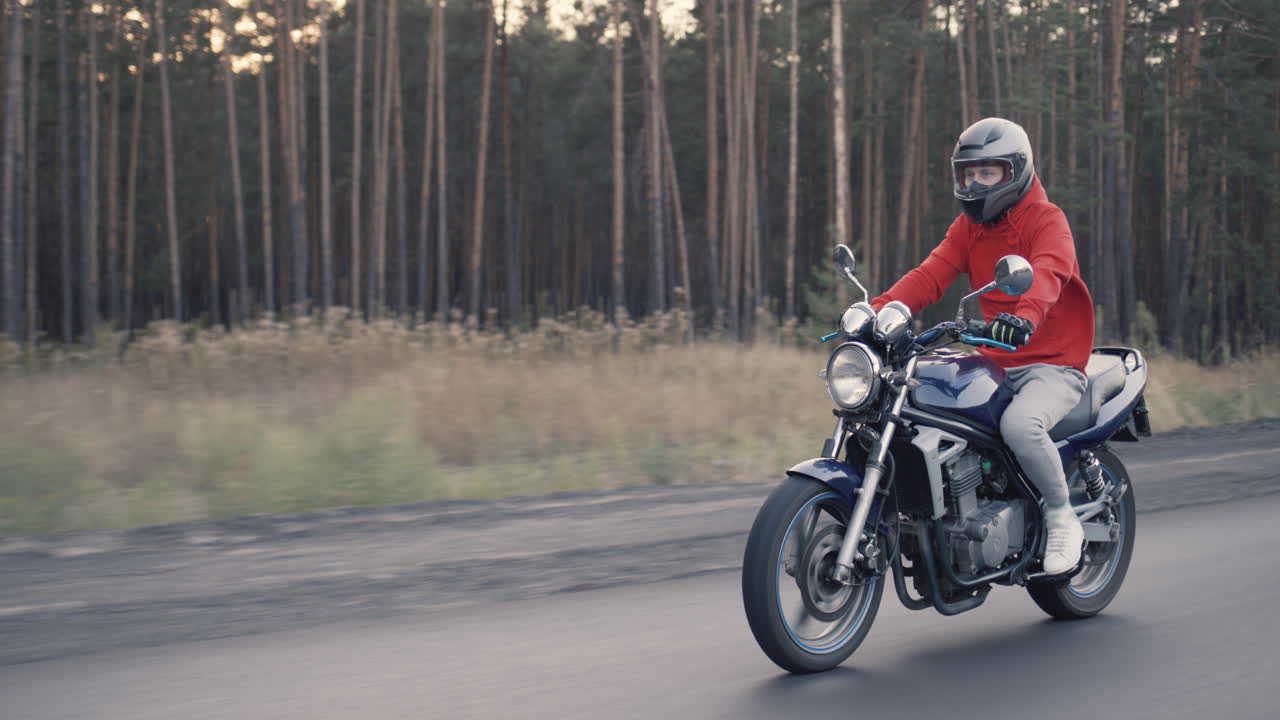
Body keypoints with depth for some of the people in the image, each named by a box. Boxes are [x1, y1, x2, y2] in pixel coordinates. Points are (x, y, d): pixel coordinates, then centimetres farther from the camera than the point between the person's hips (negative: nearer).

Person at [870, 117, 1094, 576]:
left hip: (1052, 364, -7)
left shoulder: (1047, 220, -8)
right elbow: (931, 274, -2)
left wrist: (1025, 316, -52)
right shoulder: (969, 226, 12)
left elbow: (1047, 273, -30)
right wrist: (880, 310, -20)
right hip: (995, 364, 7)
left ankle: (1062, 518, -10)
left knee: (1019, 425, -36)